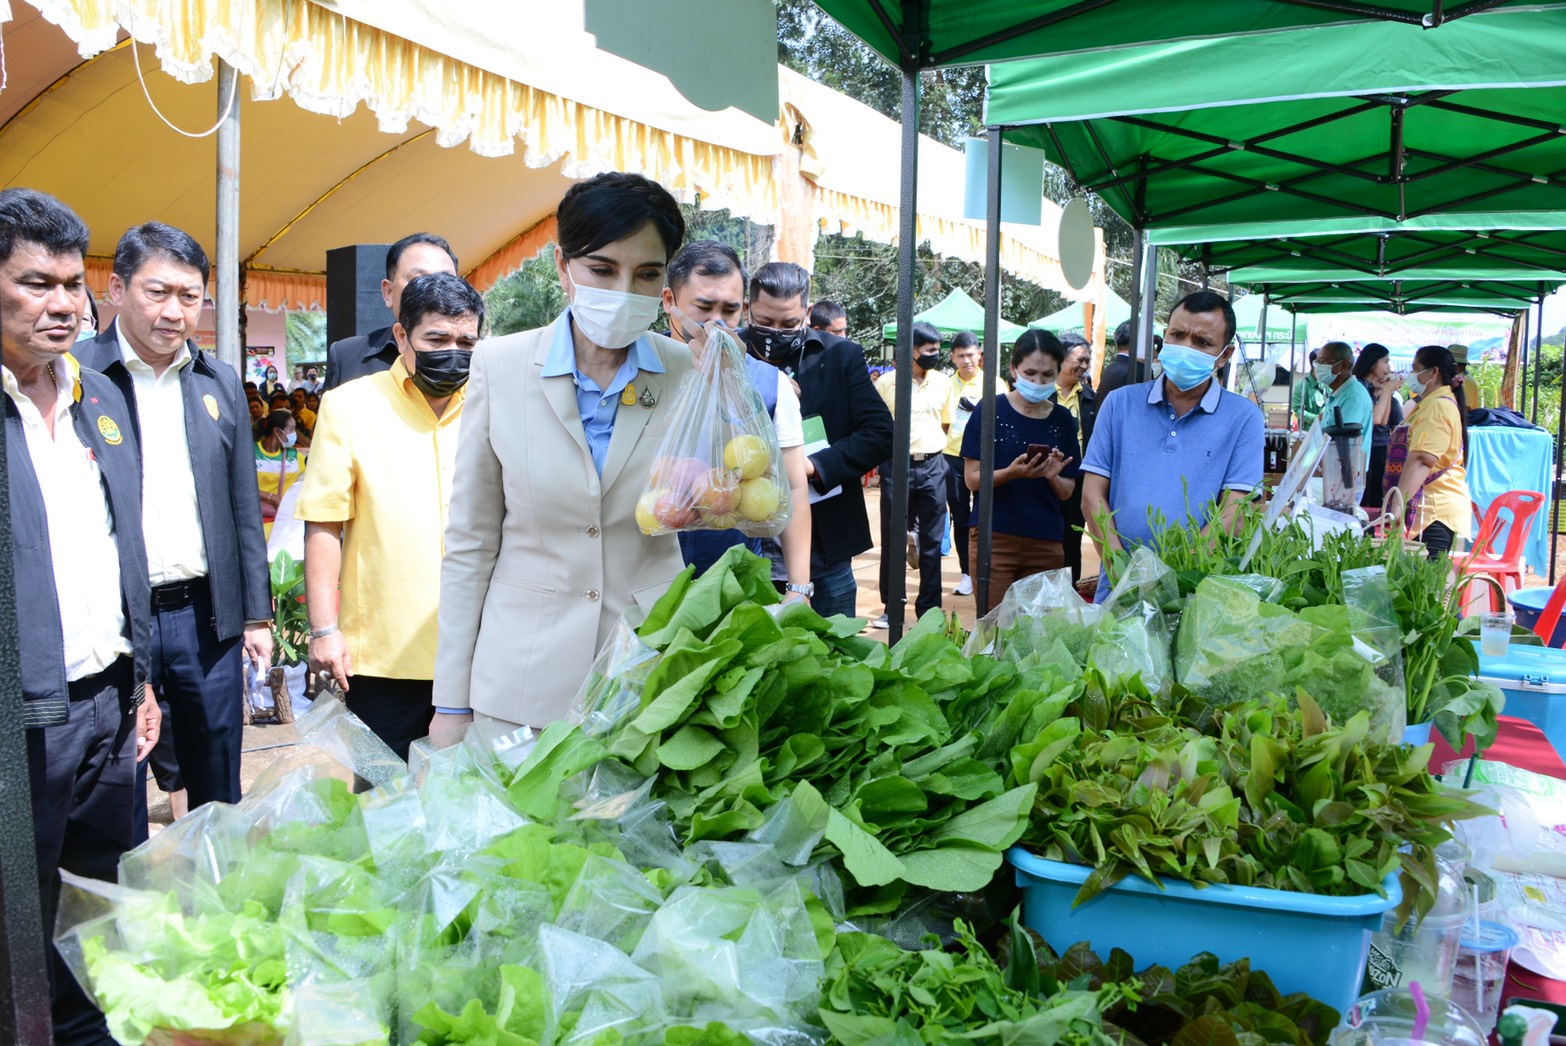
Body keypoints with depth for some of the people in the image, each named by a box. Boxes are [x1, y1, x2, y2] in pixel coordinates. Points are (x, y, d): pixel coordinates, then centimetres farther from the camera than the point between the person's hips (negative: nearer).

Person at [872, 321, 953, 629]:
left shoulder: (943, 382, 7)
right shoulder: (885, 383, -2)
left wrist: (932, 449, 12)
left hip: (932, 467, 2)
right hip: (896, 467, -2)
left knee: (931, 542, 6)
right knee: (892, 541, 4)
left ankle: (929, 609, 15)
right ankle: (891, 609, 15)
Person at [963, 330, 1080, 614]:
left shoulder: (1063, 420, 7)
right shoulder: (991, 410, -3)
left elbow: (1067, 492, 9)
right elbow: (972, 478, -5)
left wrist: (1053, 476, -13)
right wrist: (1012, 473, -22)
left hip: (1046, 542, 3)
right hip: (994, 537, -3)